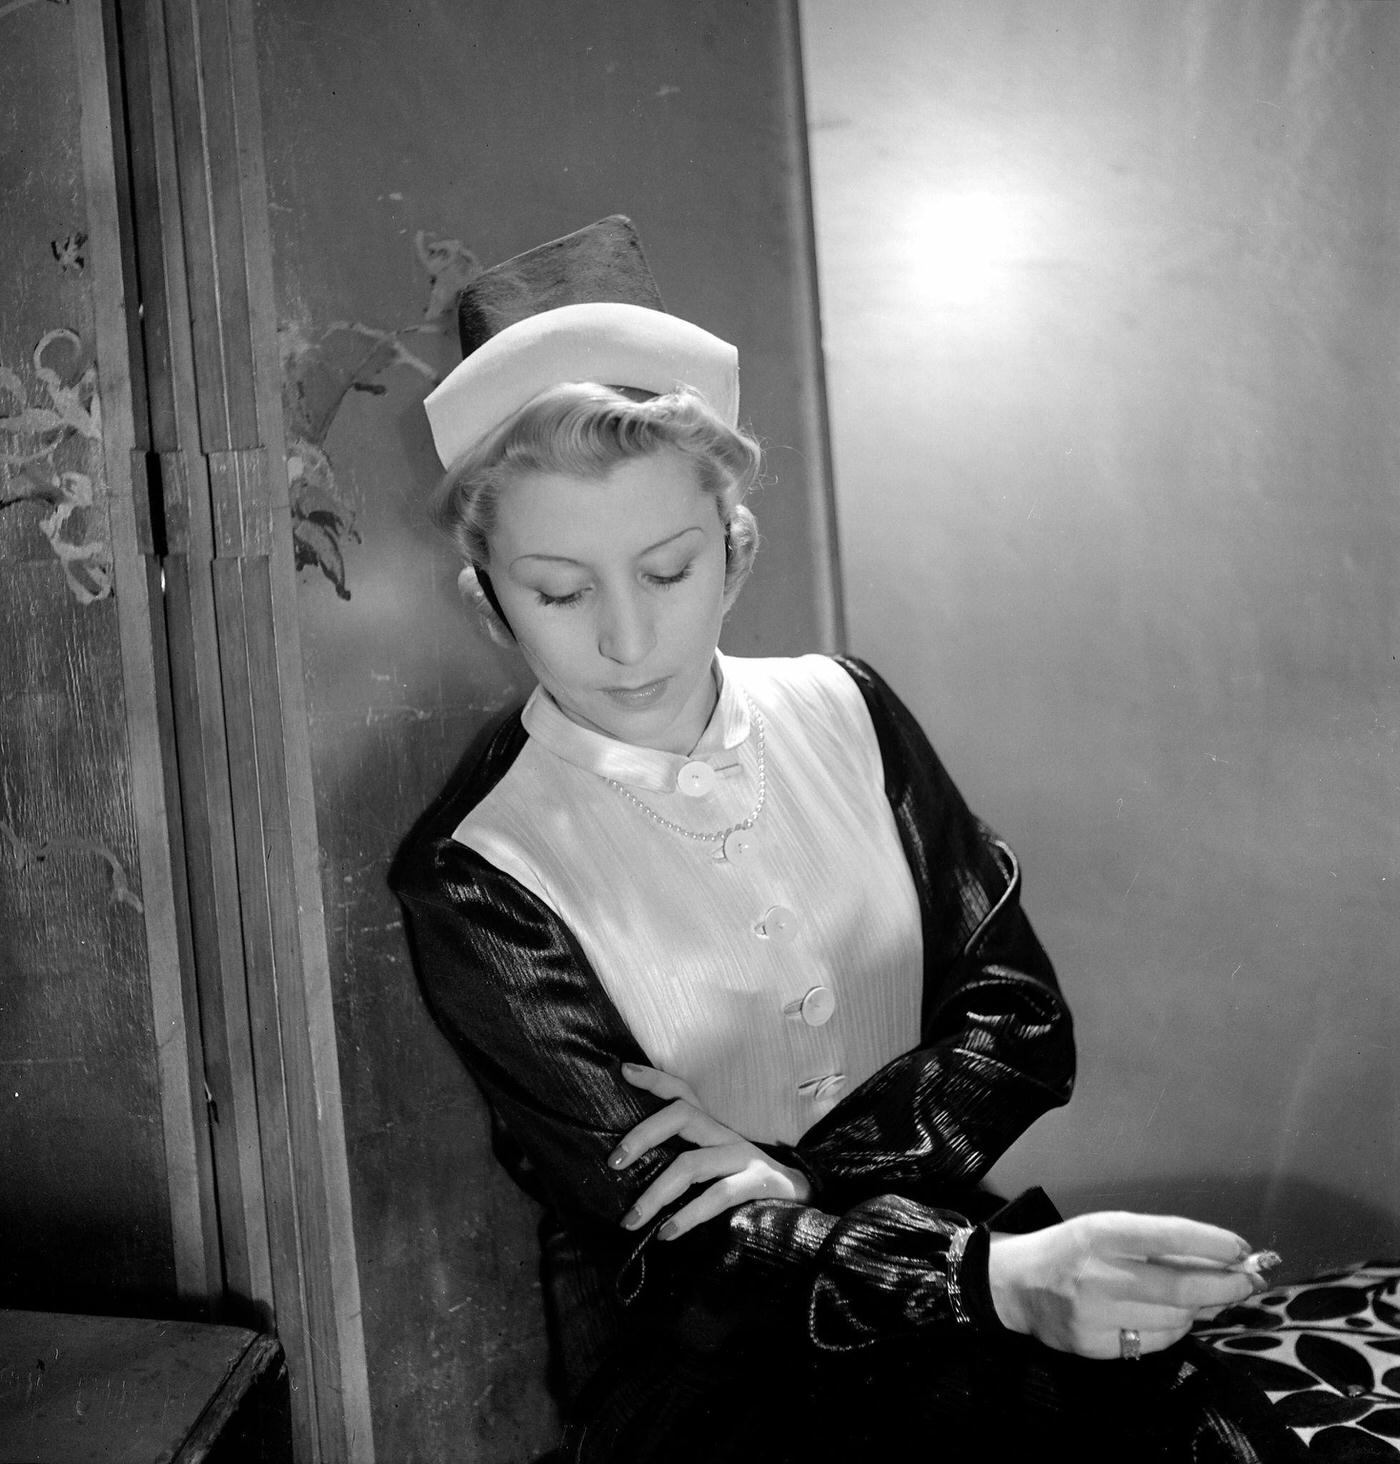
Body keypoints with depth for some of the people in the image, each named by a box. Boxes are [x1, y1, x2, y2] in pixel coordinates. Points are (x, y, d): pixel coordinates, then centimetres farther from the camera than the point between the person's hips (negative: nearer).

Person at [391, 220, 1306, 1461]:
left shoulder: (840, 712, 3)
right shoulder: (471, 881, -9)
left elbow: (1020, 1020, 3)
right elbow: (678, 1232, -14)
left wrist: (809, 1167, -15)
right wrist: (997, 1280, -30)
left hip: (956, 1242, 4)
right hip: (703, 1358, -3)